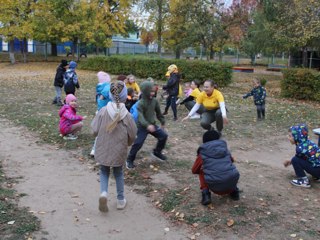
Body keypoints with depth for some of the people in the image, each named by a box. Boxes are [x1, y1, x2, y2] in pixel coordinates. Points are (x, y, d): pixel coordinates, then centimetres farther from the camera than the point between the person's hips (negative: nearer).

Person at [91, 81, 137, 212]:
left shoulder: (103, 111, -14)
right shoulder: (126, 115, -15)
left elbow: (95, 130, -9)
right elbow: (132, 135, -7)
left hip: (103, 149, 0)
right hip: (119, 150, 0)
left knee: (104, 172, 21)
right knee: (118, 173, 21)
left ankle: (103, 192, -4)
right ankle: (120, 200, 29)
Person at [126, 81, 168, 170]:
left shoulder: (154, 101, 0)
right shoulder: (141, 103, -21)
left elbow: (158, 112, 14)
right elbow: (140, 116, -34)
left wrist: (162, 122, 21)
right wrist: (147, 125, -48)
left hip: (152, 125, 7)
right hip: (142, 126, -7)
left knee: (163, 136, 4)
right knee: (138, 143, -14)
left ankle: (157, 152, 25)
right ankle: (130, 160, 5)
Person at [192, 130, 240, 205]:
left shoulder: (203, 153, 8)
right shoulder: (225, 149, 16)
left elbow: (194, 170, 18)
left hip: (216, 187, -3)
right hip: (232, 181, 3)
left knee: (202, 172, 26)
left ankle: (206, 193, 6)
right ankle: (233, 191, 18)